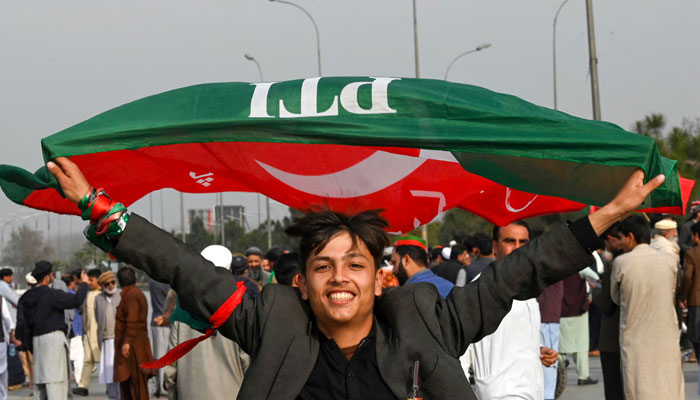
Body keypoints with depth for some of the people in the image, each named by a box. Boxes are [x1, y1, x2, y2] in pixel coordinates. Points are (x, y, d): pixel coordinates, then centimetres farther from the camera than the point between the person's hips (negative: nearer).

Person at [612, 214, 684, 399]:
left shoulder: (621, 263, -6)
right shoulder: (670, 260, -1)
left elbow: (616, 298, 6)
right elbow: (673, 295, 10)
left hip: (635, 338, -2)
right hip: (666, 339, 2)